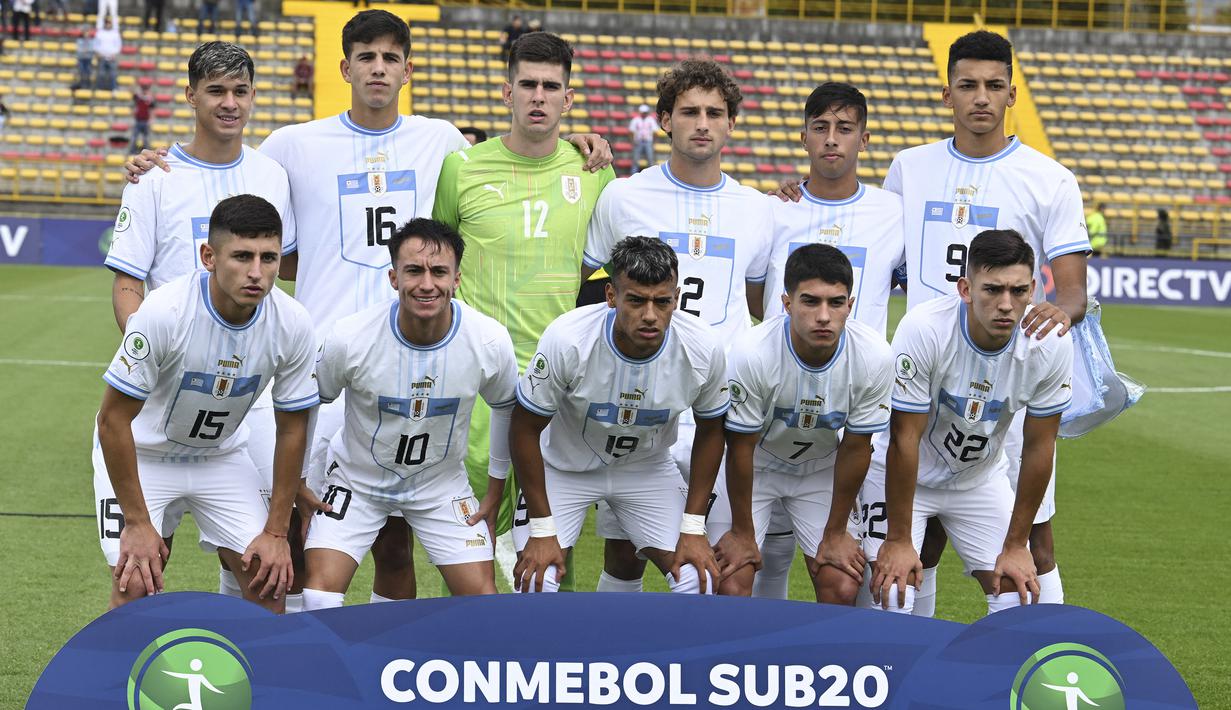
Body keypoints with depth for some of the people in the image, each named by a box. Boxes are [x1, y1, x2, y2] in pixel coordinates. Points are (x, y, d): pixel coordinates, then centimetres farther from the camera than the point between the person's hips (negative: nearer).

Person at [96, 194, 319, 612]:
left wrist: (276, 532, -7)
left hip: (221, 456, 4)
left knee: (270, 578, -8)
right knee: (135, 586, -16)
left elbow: (292, 428, -6)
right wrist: (137, 523, -21)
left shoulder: (292, 324, -20)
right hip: (144, 455, -3)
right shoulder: (165, 312, -31)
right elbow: (113, 420, -23)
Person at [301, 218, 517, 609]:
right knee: (319, 593, -16)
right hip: (357, 478, -1)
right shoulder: (349, 338, -25)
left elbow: (506, 408, 2)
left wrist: (497, 486, 8)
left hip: (442, 483, 2)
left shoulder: (490, 342, -20)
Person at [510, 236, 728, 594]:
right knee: (535, 580, -18)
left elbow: (710, 430, -5)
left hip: (647, 468, 2)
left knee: (698, 580, -11)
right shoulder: (567, 339, -33)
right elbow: (526, 428, -18)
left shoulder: (703, 348, -25)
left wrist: (693, 528, -6)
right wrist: (541, 530, -16)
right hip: (565, 466, -2)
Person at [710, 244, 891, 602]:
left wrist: (836, 532, -3)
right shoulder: (751, 355, -33)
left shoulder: (874, 357, -26)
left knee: (843, 589, -8)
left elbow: (854, 448, -11)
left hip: (820, 468, 2)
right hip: (753, 466, -2)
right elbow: (741, 447, -18)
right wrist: (742, 532, -9)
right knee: (730, 584, -15)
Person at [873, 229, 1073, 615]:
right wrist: (898, 540, -20)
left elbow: (1038, 446, -10)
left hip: (980, 478, 3)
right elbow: (905, 439, -25)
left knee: (1018, 592, -4)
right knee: (892, 590, -17)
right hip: (906, 476, -3)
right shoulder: (923, 329, -32)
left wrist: (1015, 546, -7)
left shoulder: (1051, 344, -22)